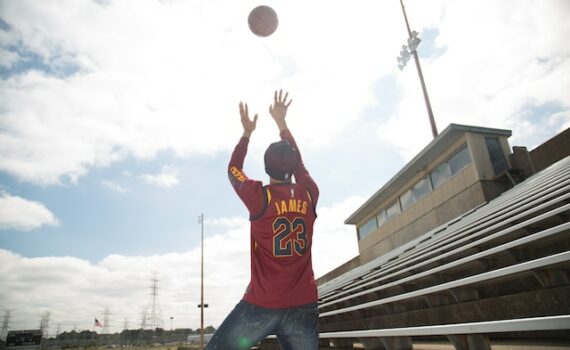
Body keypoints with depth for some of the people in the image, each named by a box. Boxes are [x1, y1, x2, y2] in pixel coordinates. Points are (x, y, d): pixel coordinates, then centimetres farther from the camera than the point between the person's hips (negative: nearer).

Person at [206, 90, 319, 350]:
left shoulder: (260, 197, -10)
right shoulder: (309, 194, 0)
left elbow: (233, 169, 10)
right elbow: (298, 163, 19)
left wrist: (247, 133, 21)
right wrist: (282, 124, 28)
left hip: (262, 305, -3)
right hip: (304, 306, 4)